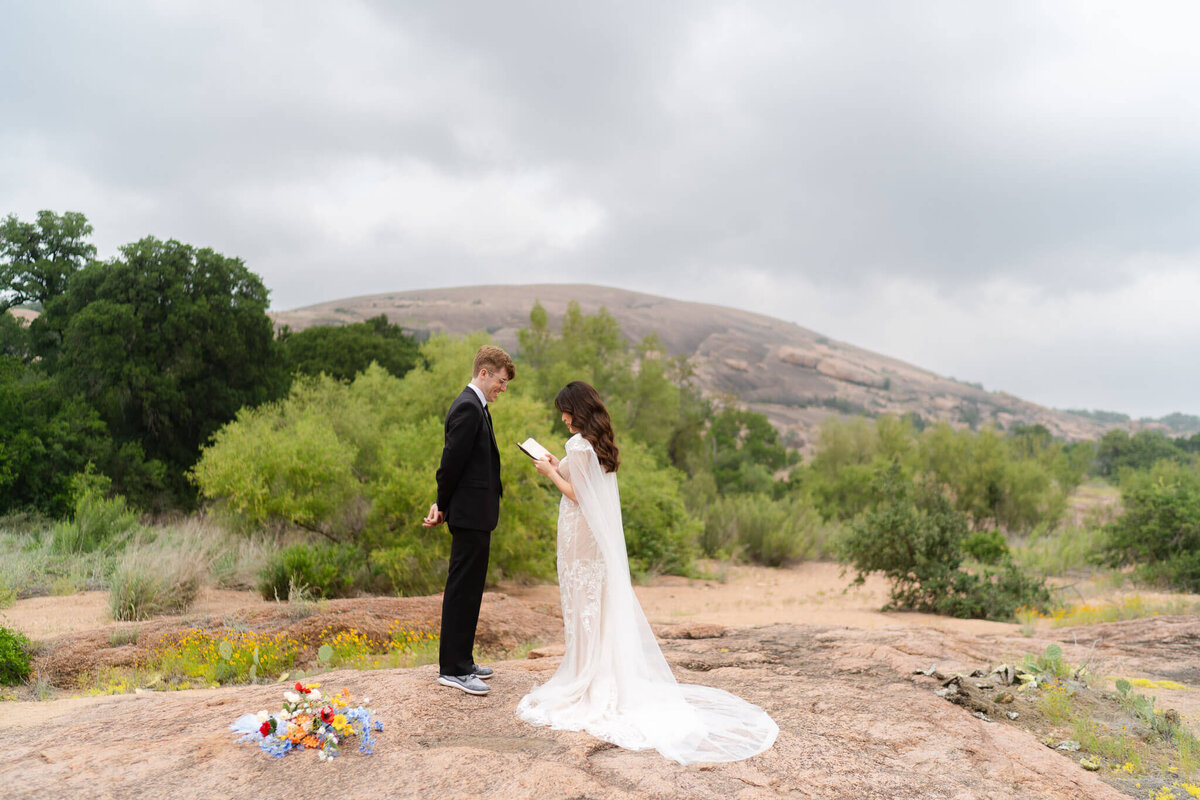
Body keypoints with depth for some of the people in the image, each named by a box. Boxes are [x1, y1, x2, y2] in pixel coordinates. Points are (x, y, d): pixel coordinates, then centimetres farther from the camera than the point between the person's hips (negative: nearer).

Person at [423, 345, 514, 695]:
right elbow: (452, 461, -18)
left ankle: (460, 661, 25)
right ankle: (453, 669, 3)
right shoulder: (468, 407, -16)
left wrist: (443, 505, 10)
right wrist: (443, 506, -5)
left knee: (468, 590, 15)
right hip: (471, 513, -10)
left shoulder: (474, 406, 17)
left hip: (474, 513, 10)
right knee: (462, 590, -4)